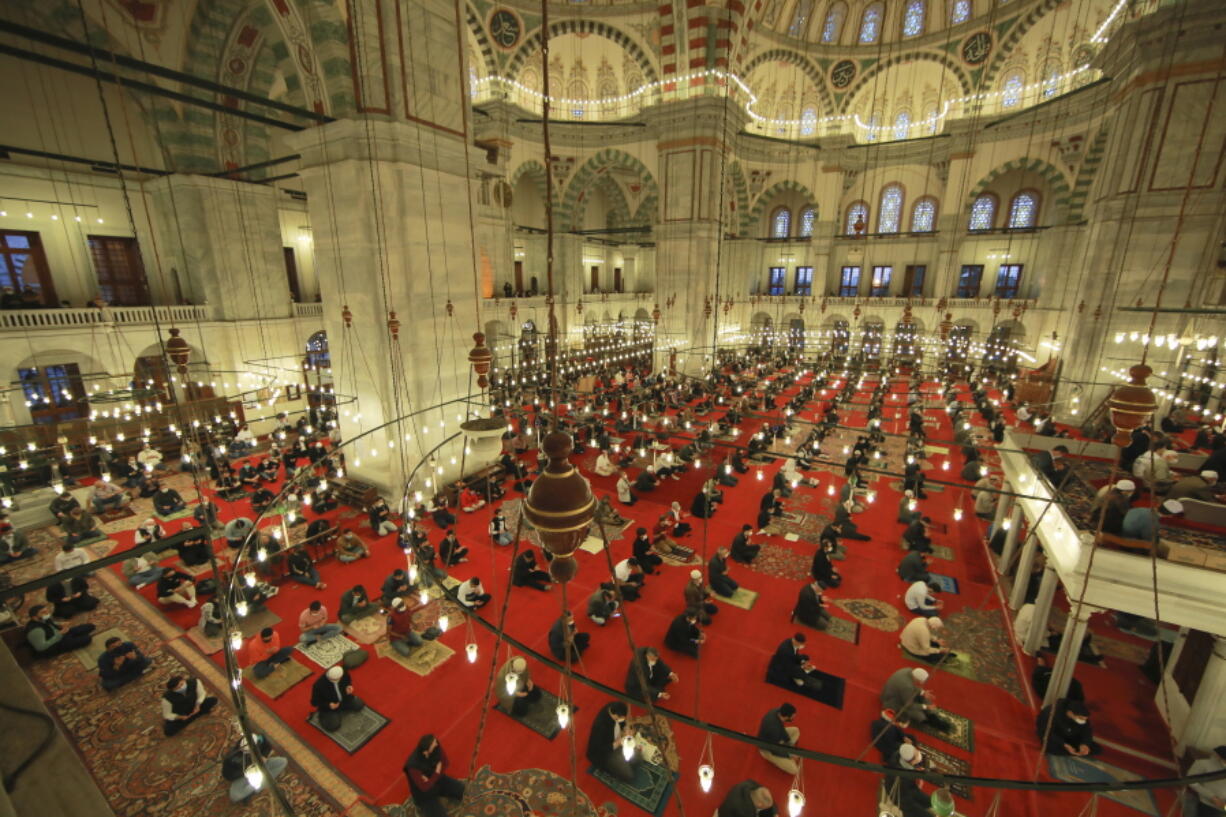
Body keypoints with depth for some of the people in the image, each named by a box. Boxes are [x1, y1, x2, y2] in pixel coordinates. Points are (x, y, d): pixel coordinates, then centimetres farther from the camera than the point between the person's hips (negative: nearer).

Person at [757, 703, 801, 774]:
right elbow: (774, 750, -25)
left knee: (795, 730, 12)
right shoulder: (773, 727, -40)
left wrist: (790, 743, 2)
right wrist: (790, 756, -13)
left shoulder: (777, 711, -18)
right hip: (767, 749, -8)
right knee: (794, 770, -11)